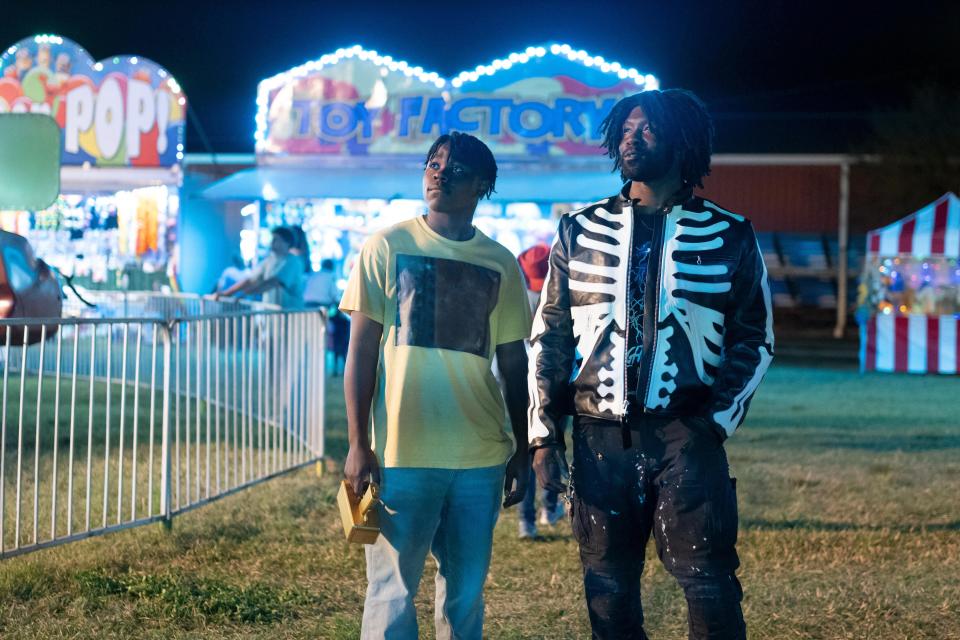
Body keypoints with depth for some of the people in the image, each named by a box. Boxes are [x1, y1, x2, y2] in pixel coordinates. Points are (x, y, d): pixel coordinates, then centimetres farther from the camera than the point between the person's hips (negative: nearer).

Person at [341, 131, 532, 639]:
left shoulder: (500, 264, 7)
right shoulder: (386, 248, 1)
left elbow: (514, 365, 12)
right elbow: (361, 351, 0)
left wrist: (522, 451, 11)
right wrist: (358, 444, -6)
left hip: (481, 457, 2)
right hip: (403, 453, -2)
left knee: (466, 595, 8)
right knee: (391, 592, 0)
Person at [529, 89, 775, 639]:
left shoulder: (728, 237, 4)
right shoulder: (581, 232, 9)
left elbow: (754, 340, 8)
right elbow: (549, 338, 11)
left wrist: (718, 423, -4)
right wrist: (544, 434, 5)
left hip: (685, 437, -2)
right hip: (600, 439, 2)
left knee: (711, 591, -8)